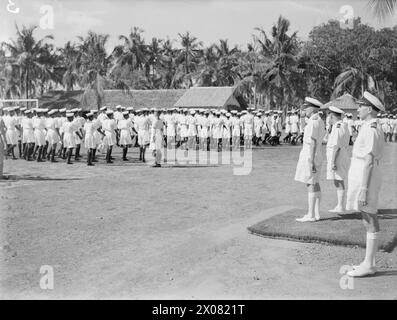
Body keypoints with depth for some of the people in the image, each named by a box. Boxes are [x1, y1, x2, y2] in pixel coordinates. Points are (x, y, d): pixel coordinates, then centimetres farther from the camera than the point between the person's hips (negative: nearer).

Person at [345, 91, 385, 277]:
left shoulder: (371, 129, -16)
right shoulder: (374, 128, 16)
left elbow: (369, 162, -21)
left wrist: (363, 190, -22)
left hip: (365, 181, -10)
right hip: (366, 180, 10)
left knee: (370, 223, -5)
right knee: (369, 222, 11)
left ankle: (368, 265, 1)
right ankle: (369, 263, 17)